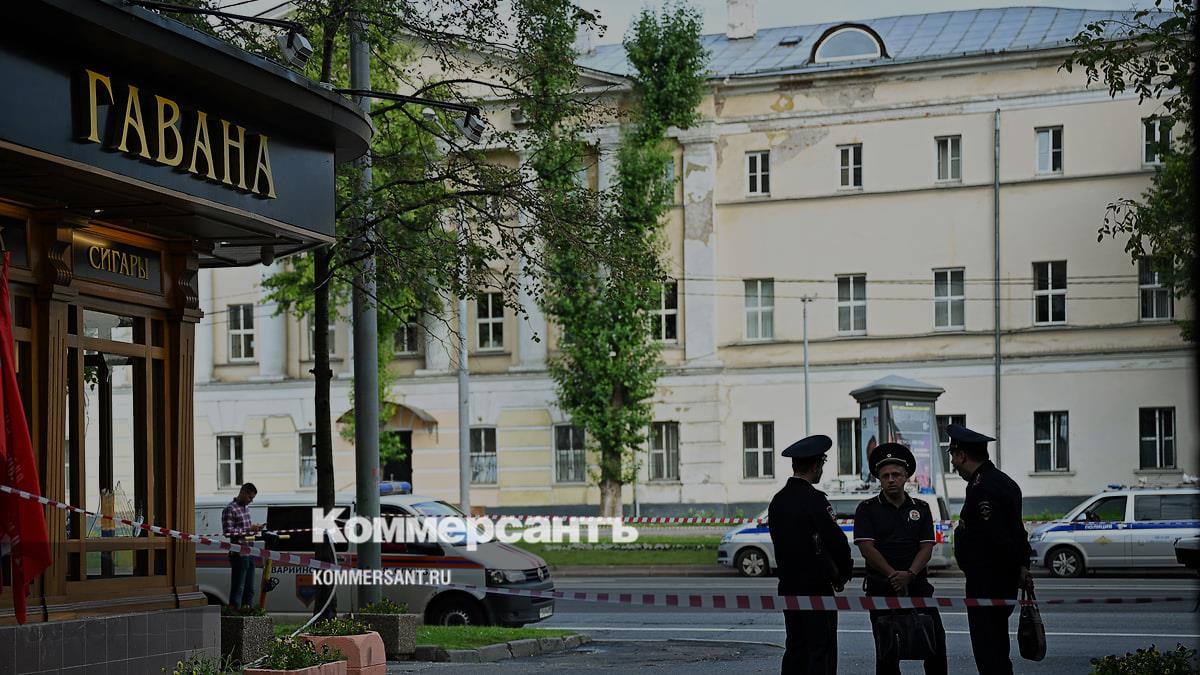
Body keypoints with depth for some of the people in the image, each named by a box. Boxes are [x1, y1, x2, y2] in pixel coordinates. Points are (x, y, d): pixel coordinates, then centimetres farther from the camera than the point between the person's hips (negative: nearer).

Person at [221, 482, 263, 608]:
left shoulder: (246, 507, 14)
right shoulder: (230, 509, -12)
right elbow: (228, 532, -19)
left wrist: (254, 528, 6)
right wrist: (248, 529, -20)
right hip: (239, 554, -9)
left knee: (249, 588, 13)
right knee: (237, 588, -6)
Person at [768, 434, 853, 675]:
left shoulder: (777, 500, 9)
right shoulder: (814, 499, -16)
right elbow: (837, 542, -21)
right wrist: (843, 573, -2)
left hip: (788, 587, 8)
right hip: (816, 588, -8)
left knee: (795, 650, 14)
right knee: (821, 652, -3)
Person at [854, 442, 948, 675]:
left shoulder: (921, 508, 10)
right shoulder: (867, 509, 2)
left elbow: (926, 547, 2)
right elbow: (867, 548, -7)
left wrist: (909, 575, -15)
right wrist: (894, 575, -16)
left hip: (917, 584, 2)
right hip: (881, 588, -2)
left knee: (935, 639, -5)